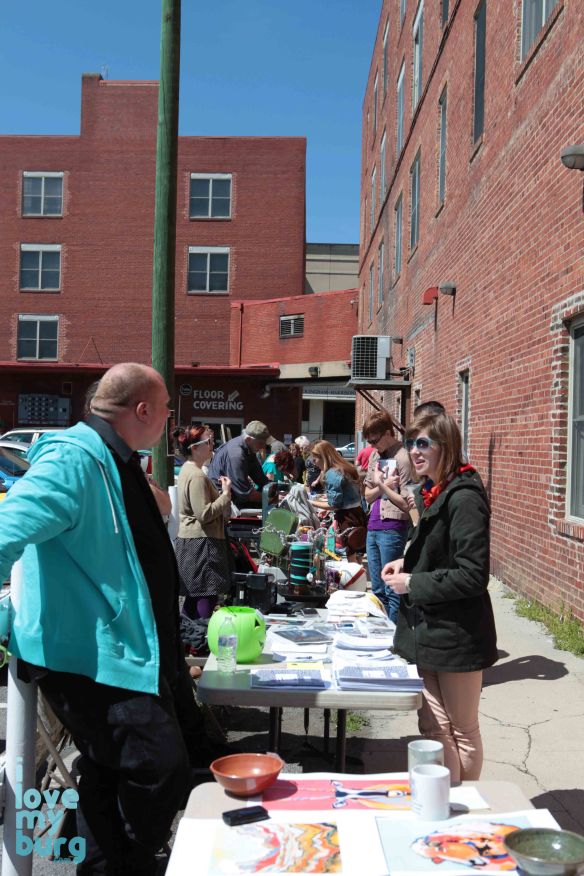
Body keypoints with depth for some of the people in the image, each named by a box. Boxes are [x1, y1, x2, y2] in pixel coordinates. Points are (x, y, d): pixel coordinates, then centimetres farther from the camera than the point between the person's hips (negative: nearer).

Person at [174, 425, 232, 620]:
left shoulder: (188, 470, 15)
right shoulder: (197, 476, -18)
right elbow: (204, 514, -22)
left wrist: (220, 493, 13)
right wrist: (226, 494, -15)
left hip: (190, 542, 10)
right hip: (201, 544, -10)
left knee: (194, 596, 14)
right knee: (207, 597, -8)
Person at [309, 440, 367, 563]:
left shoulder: (331, 474, -14)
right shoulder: (345, 468, 12)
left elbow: (334, 505, -14)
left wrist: (313, 503, -4)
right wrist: (322, 500, 22)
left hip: (347, 518, -9)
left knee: (351, 558, -3)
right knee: (355, 556, 12)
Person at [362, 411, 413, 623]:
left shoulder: (402, 459, -11)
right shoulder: (375, 456, 13)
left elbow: (406, 503, -15)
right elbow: (368, 495, 12)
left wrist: (381, 485, -10)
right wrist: (384, 485, -6)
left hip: (392, 529, -8)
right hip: (373, 526, 8)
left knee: (392, 589, -2)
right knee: (377, 589, 15)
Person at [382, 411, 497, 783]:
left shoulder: (464, 497, -20)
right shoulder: (436, 492, 9)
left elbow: (472, 576, -24)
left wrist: (412, 583, -17)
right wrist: (408, 563, 5)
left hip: (457, 634, -8)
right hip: (429, 630, 9)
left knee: (463, 731, 10)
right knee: (433, 728, 15)